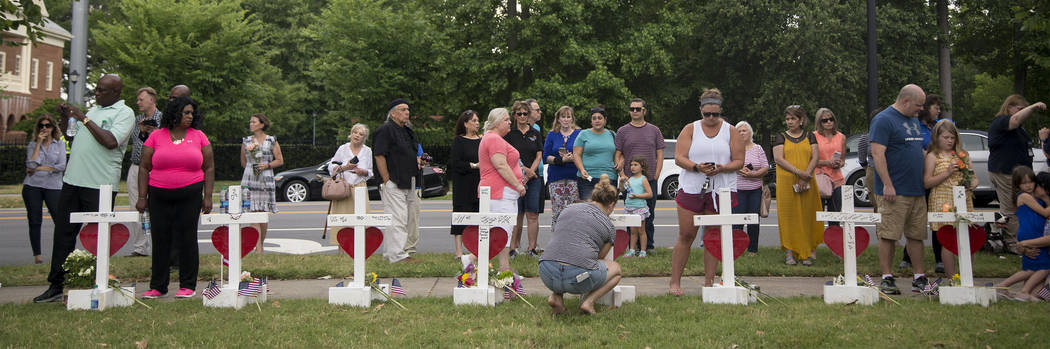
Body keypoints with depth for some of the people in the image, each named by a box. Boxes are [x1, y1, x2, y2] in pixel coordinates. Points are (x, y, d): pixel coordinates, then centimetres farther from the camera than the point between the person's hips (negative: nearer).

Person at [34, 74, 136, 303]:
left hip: (100, 185, -7)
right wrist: (67, 118, 12)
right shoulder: (94, 110, 20)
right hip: (73, 180, 7)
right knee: (63, 232, 8)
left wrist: (83, 119, -11)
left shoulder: (125, 113, -3)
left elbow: (110, 141, -19)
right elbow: (77, 138, 28)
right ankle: (56, 286, 15)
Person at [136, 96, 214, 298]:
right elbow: (144, 168, 6)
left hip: (190, 196, -1)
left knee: (187, 240, 0)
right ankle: (157, 287, 13)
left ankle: (188, 286, 9)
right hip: (159, 196, 1)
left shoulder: (199, 136, 6)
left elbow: (209, 168, 7)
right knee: (160, 240, 4)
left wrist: (207, 196, 0)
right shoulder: (156, 136, 5)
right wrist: (142, 197, 0)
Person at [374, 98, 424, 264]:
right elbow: (379, 156, -15)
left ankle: (390, 252, 22)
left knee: (408, 219, 12)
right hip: (393, 183, -10)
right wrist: (387, 180, -18)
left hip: (408, 182, 10)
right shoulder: (385, 130, -9)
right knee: (397, 219, -10)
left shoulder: (407, 131, 19)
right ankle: (397, 255, -7)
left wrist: (417, 160, 8)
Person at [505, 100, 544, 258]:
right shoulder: (509, 134, 3)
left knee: (533, 215, -1)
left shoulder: (535, 134, 12)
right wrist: (524, 169, -13)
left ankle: (532, 248, 4)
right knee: (516, 215, -3)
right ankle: (513, 248, 3)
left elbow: (539, 156, 8)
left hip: (534, 178, 2)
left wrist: (530, 171, -7)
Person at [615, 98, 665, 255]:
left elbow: (660, 155, 9)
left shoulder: (654, 130, 9)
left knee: (649, 215, 4)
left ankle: (648, 246, 13)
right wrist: (622, 175, -6)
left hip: (650, 180, 1)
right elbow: (617, 155, 4)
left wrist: (656, 175, -1)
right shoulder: (622, 131, 6)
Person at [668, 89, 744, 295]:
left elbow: (739, 161, 4)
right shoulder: (690, 130, 6)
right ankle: (675, 282, 6)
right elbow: (679, 158, -2)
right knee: (685, 236, 0)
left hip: (721, 190, 1)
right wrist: (697, 167, -20)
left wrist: (722, 168, -16)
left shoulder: (731, 132, 8)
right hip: (691, 188, -1)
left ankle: (709, 282, 12)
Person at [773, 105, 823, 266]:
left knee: (806, 215, 1)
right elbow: (778, 158, -5)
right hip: (786, 182, -1)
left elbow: (815, 157, 2)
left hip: (807, 183, 1)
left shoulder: (810, 136, 11)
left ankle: (807, 253, 6)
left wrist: (805, 176, -12)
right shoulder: (781, 137, 7)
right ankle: (789, 252, -2)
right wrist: (799, 172, -15)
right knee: (788, 216, -4)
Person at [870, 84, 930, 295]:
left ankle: (919, 278, 17)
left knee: (917, 235, 10)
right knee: (888, 235, -5)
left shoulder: (914, 120, 18)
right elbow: (877, 153, -16)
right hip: (894, 192, -8)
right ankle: (887, 278, 1)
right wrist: (887, 185, -21)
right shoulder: (884, 120, -9)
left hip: (917, 190, 8)